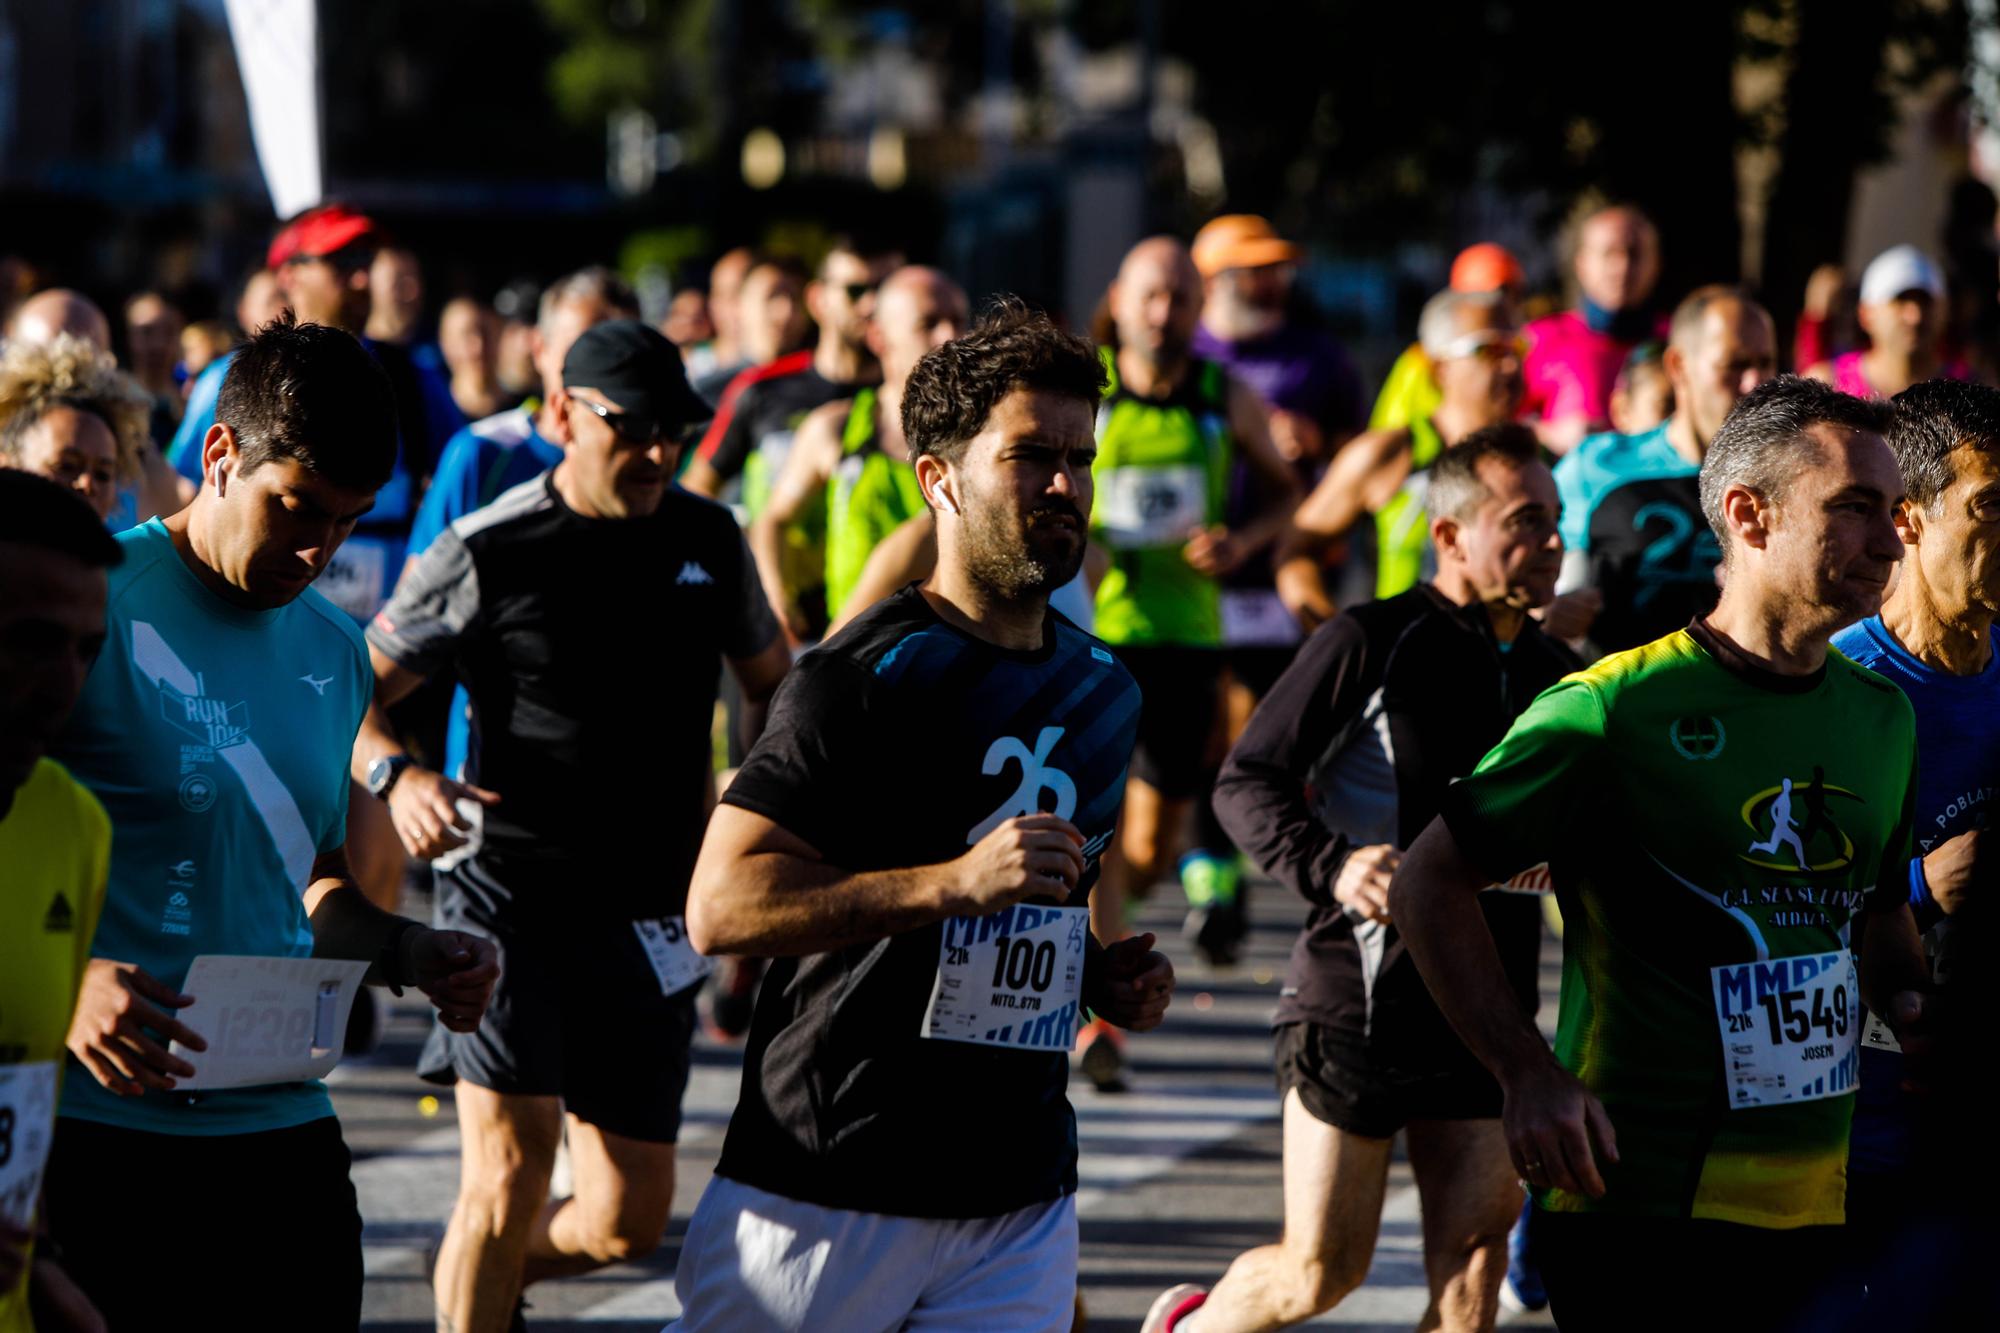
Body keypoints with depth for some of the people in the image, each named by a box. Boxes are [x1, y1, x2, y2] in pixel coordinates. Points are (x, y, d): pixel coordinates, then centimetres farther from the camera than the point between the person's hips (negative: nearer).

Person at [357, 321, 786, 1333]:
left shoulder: (709, 541, 7)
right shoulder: (483, 555, -7)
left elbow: (772, 682, 24)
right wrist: (396, 775, -20)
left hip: (650, 904, 5)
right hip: (511, 888, -5)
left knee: (630, 1215, 7)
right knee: (511, 1162, -21)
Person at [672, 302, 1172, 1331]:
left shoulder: (1104, 694, 15)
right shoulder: (861, 678, -10)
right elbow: (720, 907, -18)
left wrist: (1105, 980, 9)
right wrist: (956, 881, -24)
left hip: (1022, 1205, 6)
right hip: (823, 1196, -6)